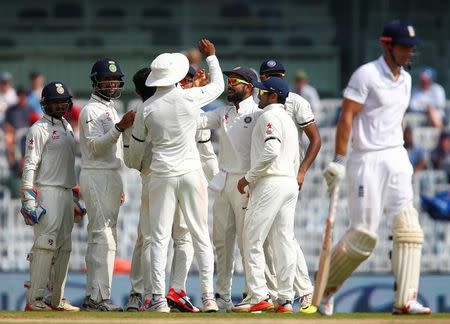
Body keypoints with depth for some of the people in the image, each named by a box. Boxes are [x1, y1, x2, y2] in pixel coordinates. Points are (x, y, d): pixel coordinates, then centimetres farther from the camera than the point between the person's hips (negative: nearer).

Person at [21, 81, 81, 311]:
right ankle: (34, 299, -15)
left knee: (64, 246, 8)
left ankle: (57, 298, 12)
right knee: (45, 243, -14)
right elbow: (30, 165, -12)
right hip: (47, 190, -9)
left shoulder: (67, 127, 18)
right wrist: (28, 200, -19)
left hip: (67, 191, 9)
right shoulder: (40, 129, -7)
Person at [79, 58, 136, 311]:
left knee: (102, 237, 9)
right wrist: (119, 127, -32)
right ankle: (100, 297, -17)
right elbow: (96, 146, -20)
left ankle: (94, 296, 12)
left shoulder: (111, 110, 21)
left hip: (111, 176, 10)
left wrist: (119, 186, 24)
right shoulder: (91, 110, -9)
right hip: (96, 176, -10)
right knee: (104, 236, -14)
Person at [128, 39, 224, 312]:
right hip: (192, 174, 0)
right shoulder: (191, 98, -7)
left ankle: (159, 299, -2)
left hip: (162, 175, 0)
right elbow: (218, 85, 14)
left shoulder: (147, 108, -2)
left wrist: (136, 167, 33)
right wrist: (211, 56, 29)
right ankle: (208, 297, 1)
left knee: (159, 238, 3)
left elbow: (136, 146, 11)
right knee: (201, 236, 6)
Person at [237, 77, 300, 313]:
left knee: (252, 242, -6)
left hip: (270, 183, -9)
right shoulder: (288, 119, 21)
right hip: (290, 183, 9)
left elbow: (271, 151, -22)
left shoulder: (270, 116, -9)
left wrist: (248, 178, -15)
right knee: (284, 242, 7)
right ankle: (285, 300, 4)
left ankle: (260, 297, -12)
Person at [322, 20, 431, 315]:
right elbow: (347, 117, -14)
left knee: (407, 226, -7)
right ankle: (326, 287, 14)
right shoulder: (367, 75, -11)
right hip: (367, 160, -7)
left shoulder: (405, 79, 13)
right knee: (364, 233, -5)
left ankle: (405, 299, -10)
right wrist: (339, 160, -19)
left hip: (396, 157, 7)